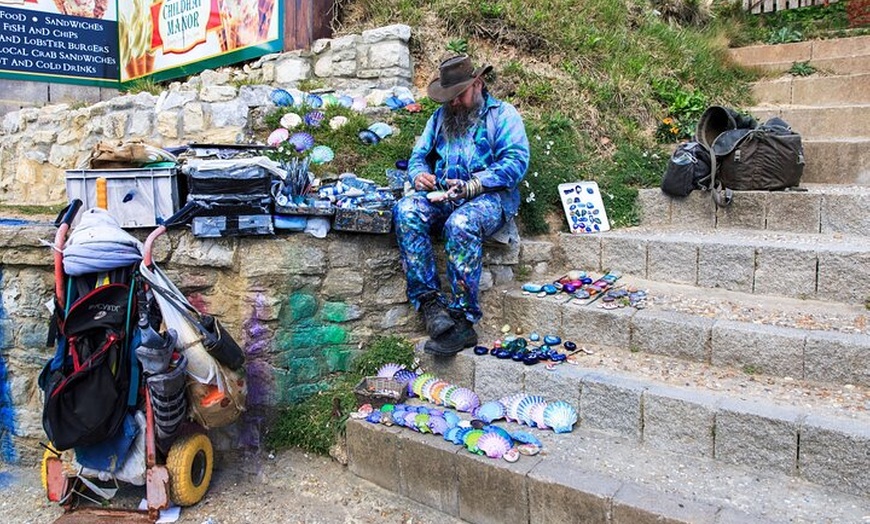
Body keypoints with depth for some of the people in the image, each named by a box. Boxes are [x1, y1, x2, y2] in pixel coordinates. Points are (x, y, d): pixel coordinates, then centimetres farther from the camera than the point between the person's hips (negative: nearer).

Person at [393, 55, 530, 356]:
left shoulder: (502, 114, 8)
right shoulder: (440, 116, 26)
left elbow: (516, 161, -7)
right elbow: (418, 156, 23)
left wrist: (472, 185, -19)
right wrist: (419, 175, -4)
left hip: (489, 197, -5)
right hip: (442, 196, 5)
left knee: (461, 224, -38)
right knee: (406, 211, -27)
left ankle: (463, 319, -33)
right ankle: (429, 302, -29)